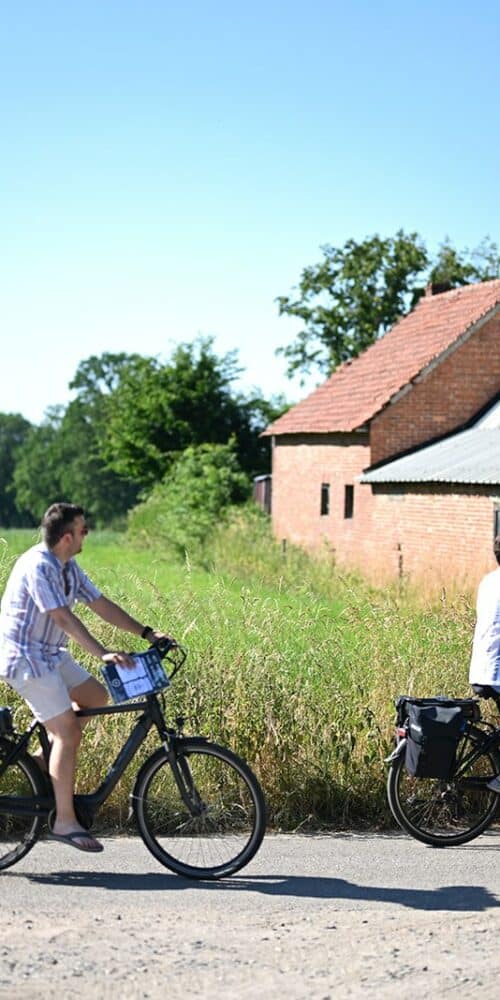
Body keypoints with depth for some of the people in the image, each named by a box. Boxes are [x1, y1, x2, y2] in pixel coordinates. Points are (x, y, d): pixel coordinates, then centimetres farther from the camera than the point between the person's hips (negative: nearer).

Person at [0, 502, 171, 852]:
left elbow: (101, 604, 10)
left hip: (52, 654, 10)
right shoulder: (37, 566, -22)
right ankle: (65, 822, -6)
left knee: (96, 696, 9)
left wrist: (146, 632, 4)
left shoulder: (68, 567, 7)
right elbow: (64, 618, -29)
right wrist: (103, 653, -35)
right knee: (69, 732, -11)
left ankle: (44, 758, 15)